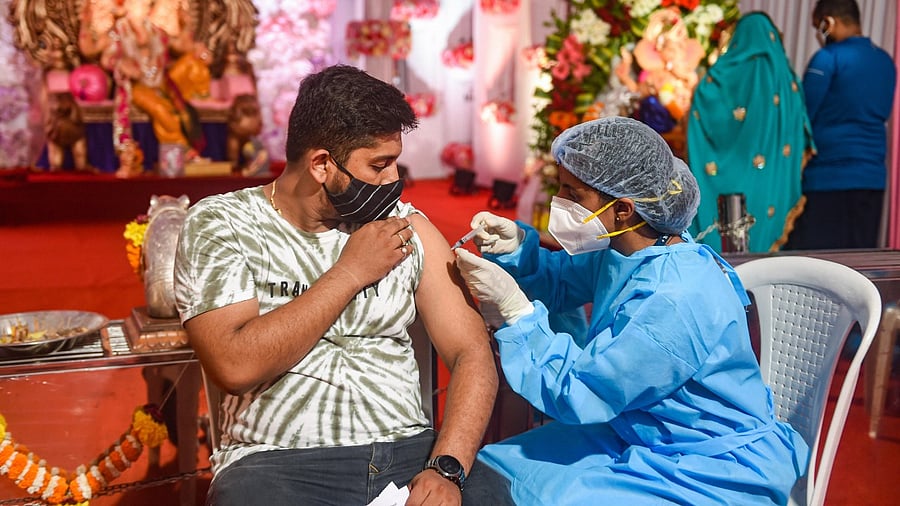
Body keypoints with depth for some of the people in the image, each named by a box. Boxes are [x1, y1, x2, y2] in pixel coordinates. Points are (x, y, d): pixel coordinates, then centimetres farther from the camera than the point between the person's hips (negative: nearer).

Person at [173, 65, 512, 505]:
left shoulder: (408, 227, 7)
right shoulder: (218, 225, -1)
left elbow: (472, 354, 2)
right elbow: (236, 367, -15)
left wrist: (446, 468, -13)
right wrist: (350, 273, -10)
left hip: (409, 450, 2)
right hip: (276, 463, -2)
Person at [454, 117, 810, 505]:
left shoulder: (675, 301, -31)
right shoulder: (625, 247, -7)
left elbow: (578, 395, -25)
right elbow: (560, 282, 11)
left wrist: (513, 305, -23)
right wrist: (516, 247, -9)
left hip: (715, 469, -8)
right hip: (640, 436, 8)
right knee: (491, 473, 2)